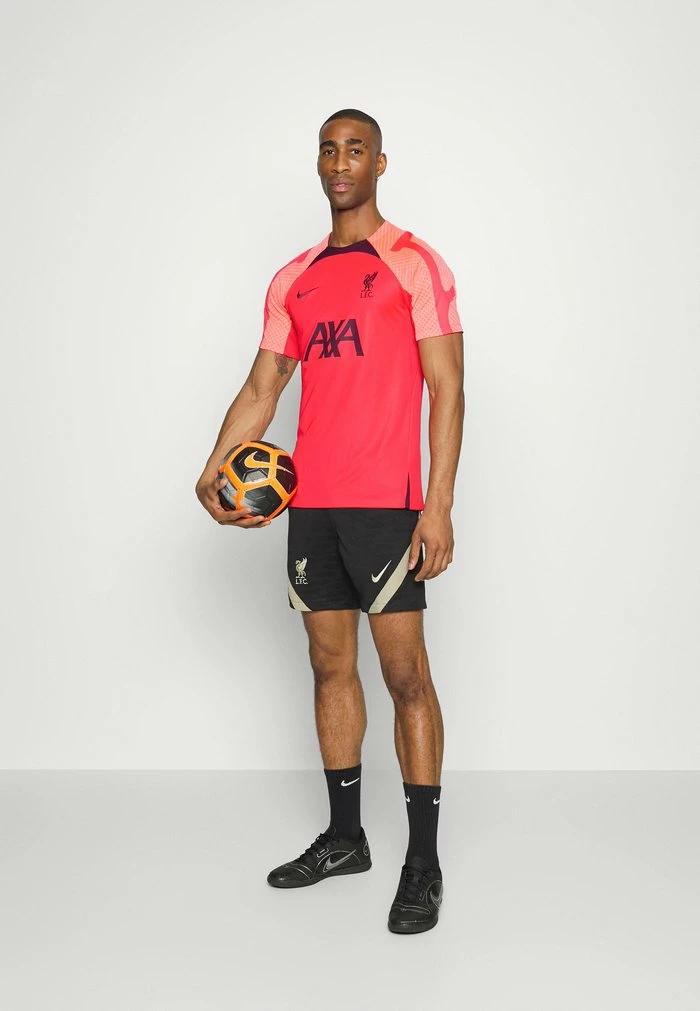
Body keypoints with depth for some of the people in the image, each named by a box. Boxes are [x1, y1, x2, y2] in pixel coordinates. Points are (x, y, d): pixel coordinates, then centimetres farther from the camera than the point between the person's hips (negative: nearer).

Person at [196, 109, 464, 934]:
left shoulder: (414, 264, -1)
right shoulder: (294, 280, 16)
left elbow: (446, 389, -6)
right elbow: (262, 387, 15)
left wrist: (439, 505, -14)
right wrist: (214, 470, 0)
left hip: (385, 501, -6)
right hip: (310, 501, 6)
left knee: (404, 671, -5)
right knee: (329, 665, 11)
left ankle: (423, 862, 3)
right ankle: (344, 836, 23)